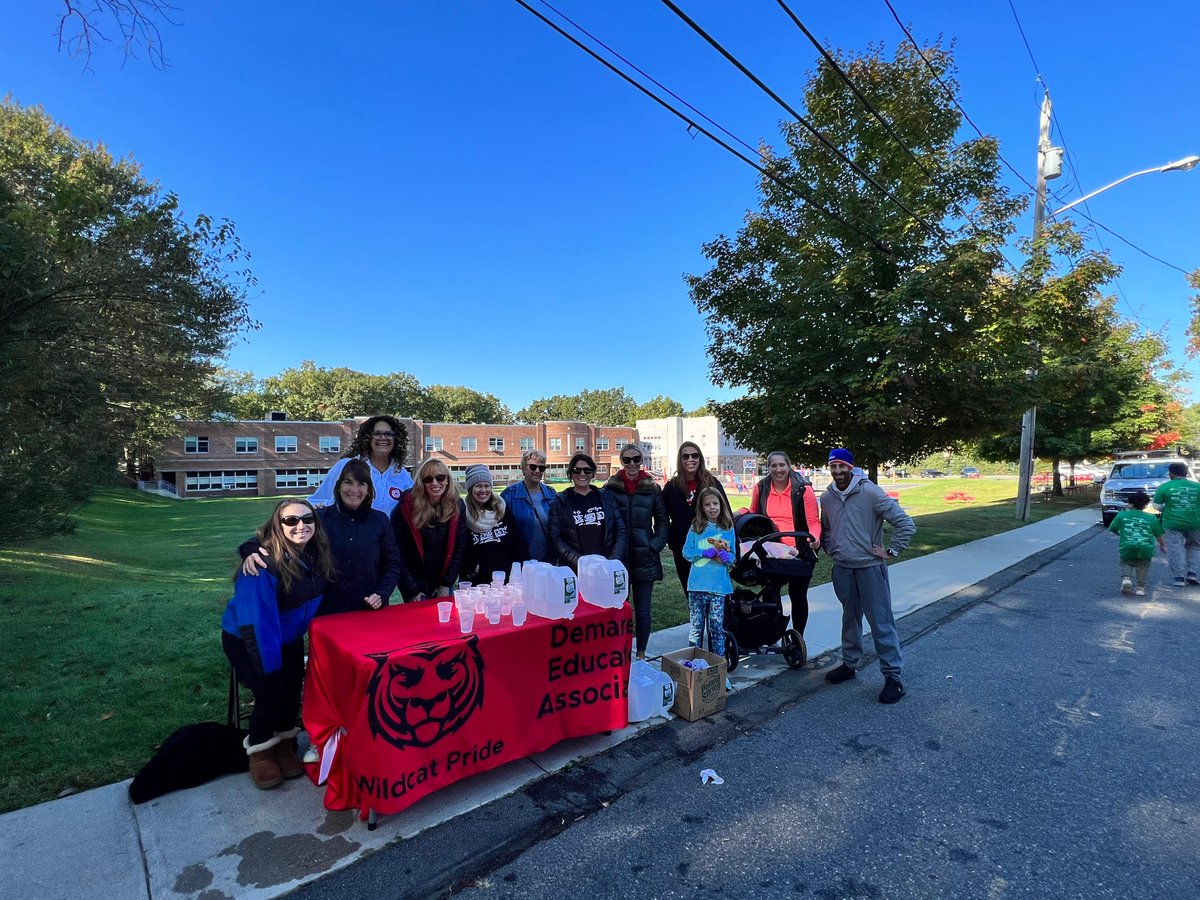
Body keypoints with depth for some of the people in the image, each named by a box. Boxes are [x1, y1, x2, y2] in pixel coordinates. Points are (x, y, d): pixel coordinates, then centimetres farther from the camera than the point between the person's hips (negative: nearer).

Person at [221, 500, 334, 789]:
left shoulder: (315, 554, -14)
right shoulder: (263, 564, -34)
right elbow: (254, 621, -30)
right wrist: (269, 666, -24)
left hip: (288, 639, 5)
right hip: (246, 640, -5)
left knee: (292, 691, -1)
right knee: (270, 693, -12)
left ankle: (284, 747, 26)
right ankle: (259, 753, 17)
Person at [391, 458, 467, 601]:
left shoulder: (457, 507, -6)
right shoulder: (406, 508, -15)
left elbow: (459, 548, -2)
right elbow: (399, 553, -13)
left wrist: (447, 584, -6)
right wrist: (413, 591, -14)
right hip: (415, 585, -3)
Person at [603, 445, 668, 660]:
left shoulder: (652, 489, 3)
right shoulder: (610, 488, 0)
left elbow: (662, 521, 8)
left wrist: (656, 545, -5)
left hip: (645, 559, 1)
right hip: (618, 559, -1)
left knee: (643, 610, 9)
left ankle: (641, 654, 25)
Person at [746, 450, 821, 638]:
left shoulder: (803, 489, -8)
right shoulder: (761, 488, 1)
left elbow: (814, 522, -9)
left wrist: (814, 538, -28)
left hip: (798, 552, -2)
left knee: (798, 595, 10)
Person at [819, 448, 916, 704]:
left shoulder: (870, 493, -15)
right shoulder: (826, 497, 2)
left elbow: (905, 524, -14)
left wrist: (892, 551, -11)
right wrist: (831, 549, 8)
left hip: (870, 568, -5)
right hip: (842, 569, 5)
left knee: (881, 622, 0)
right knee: (850, 619, 18)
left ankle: (893, 676, 11)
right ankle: (849, 664, 32)